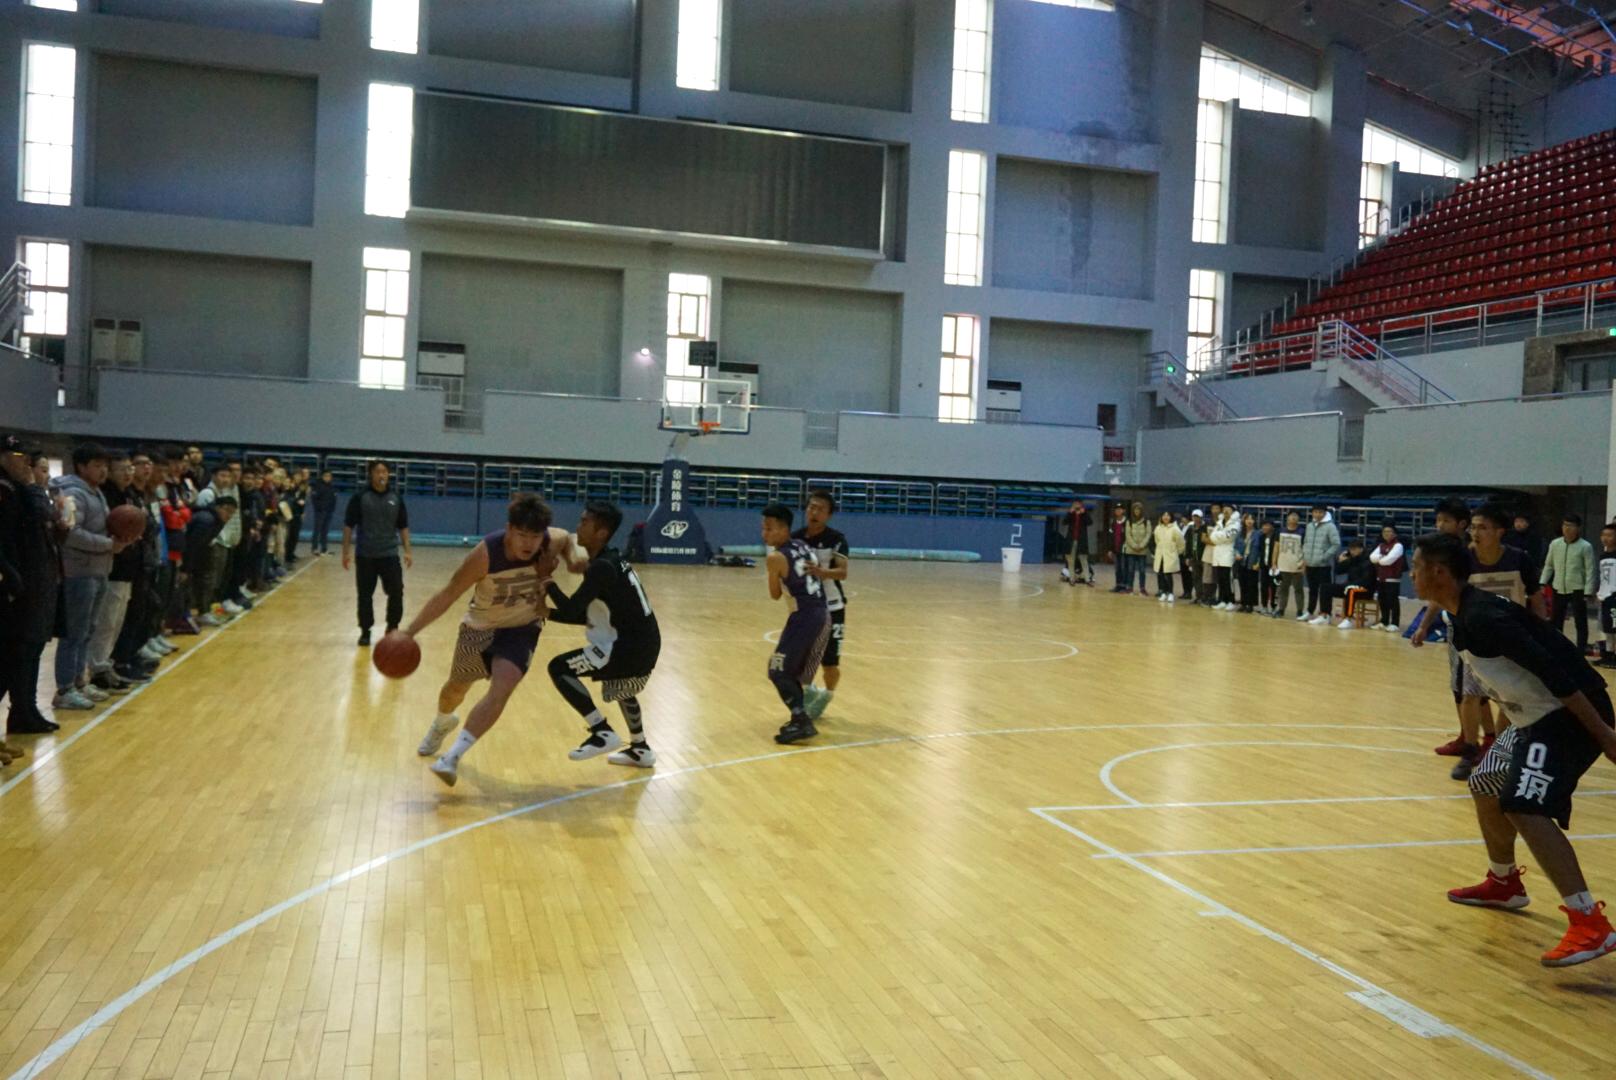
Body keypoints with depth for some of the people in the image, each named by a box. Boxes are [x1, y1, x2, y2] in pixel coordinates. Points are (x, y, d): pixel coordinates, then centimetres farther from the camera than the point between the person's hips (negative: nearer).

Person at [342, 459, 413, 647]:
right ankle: (365, 632, 18)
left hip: (390, 554, 1)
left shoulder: (396, 498, 3)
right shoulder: (360, 497, -4)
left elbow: (403, 526, 10)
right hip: (366, 556, -1)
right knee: (364, 595, 4)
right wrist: (346, 551, -7)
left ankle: (392, 628, 16)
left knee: (396, 592, -3)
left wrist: (407, 551, 4)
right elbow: (348, 525, -2)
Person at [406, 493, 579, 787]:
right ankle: (443, 724, 58)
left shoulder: (553, 541, -25)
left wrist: (574, 558, -18)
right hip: (481, 627, 0)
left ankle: (452, 758, -15)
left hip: (522, 629, 1)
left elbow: (568, 539, 3)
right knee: (456, 688, 22)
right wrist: (409, 631, -30)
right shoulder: (486, 553, -34)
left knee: (501, 691, -23)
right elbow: (448, 594, -26)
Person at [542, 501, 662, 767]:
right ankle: (640, 749, 47)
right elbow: (588, 616, 18)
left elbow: (572, 612, -17)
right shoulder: (612, 561, 13)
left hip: (630, 647, -10)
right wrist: (548, 612, 14)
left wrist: (548, 582, -3)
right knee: (621, 688, 36)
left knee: (559, 668, -6)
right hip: (644, 644, 10)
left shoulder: (601, 567, -16)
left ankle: (603, 732, -5)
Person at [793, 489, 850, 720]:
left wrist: (823, 573, -46)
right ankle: (809, 692, 34)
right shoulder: (795, 538, -4)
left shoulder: (836, 540, -15)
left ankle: (826, 697, 30)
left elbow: (843, 572, -28)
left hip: (830, 608, -3)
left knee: (830, 662, 2)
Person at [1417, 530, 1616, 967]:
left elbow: (1553, 670, -27)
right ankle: (1503, 884, 41)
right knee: (1485, 787, 22)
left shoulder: (1482, 617, -23)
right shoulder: (1465, 615, 9)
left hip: (1570, 716, -11)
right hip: (1537, 717, 11)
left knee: (1524, 808, -24)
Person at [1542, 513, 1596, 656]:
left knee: (1581, 622, 2)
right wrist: (1542, 583, 3)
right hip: (1559, 589, 4)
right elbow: (1548, 565, 13)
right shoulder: (1555, 544, 4)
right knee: (1556, 620, 12)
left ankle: (1582, 648, 10)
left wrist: (1588, 592, -11)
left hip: (1577, 590, -4)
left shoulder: (1585, 546, -6)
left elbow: (1590, 570, -6)